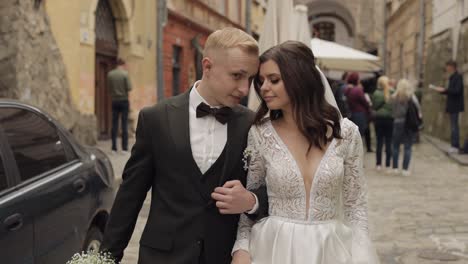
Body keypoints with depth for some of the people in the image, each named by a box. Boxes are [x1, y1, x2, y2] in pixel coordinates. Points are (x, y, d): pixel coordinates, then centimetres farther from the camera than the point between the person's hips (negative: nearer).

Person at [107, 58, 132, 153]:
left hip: (115, 101, 3)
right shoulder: (125, 73, -8)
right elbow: (129, 88, -10)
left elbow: (109, 88, 6)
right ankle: (124, 147, -1)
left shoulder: (110, 74, 2)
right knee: (124, 124, 0)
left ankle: (114, 147, 6)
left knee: (114, 124, 6)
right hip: (124, 100, -3)